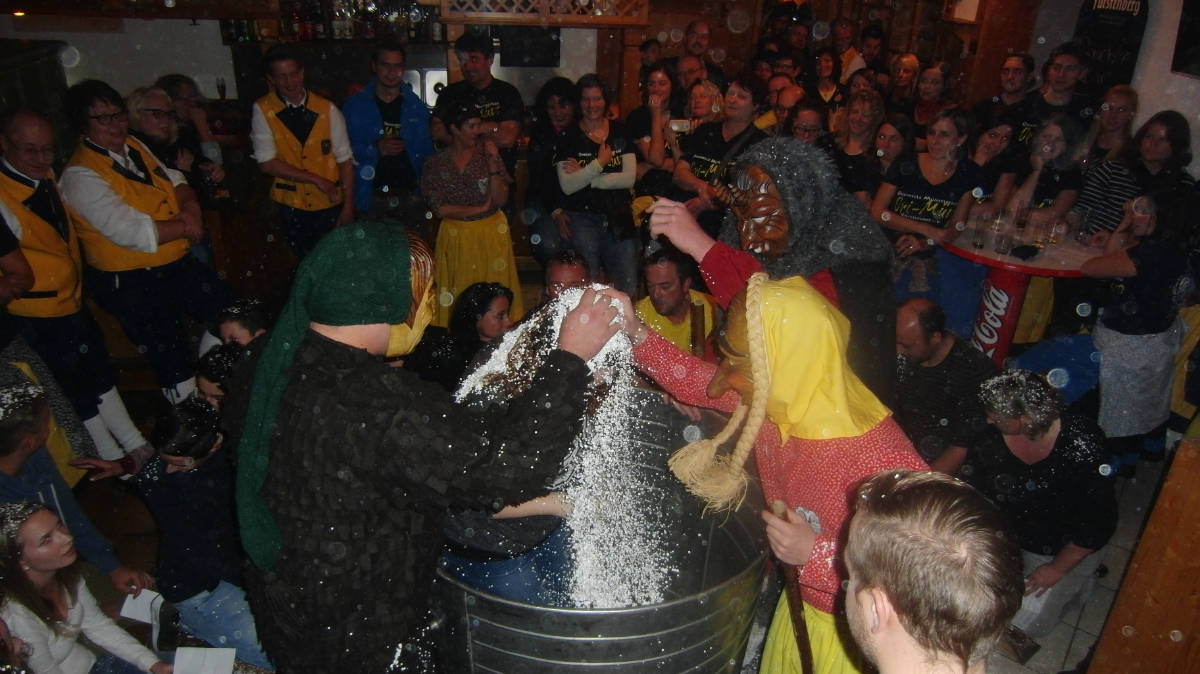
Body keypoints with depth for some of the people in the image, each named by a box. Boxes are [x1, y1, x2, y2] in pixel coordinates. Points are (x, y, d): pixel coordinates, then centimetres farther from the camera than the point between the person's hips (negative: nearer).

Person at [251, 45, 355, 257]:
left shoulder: (327, 109, -6)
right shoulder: (262, 110, -6)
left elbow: (345, 160, -5)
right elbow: (267, 163, -10)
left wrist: (348, 207, -9)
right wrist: (316, 179, -15)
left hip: (330, 204, 0)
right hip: (291, 206, 0)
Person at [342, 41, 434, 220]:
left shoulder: (416, 107, 8)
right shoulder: (355, 106, 3)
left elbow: (427, 152, 7)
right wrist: (375, 149, -15)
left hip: (409, 196, 1)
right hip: (370, 197, -1)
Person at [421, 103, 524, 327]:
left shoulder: (487, 154, 2)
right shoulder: (436, 163, 0)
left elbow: (501, 200, -5)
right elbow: (440, 209, -7)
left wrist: (493, 164, -15)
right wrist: (481, 208, -7)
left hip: (492, 233, 1)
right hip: (456, 236, 0)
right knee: (458, 293, 0)